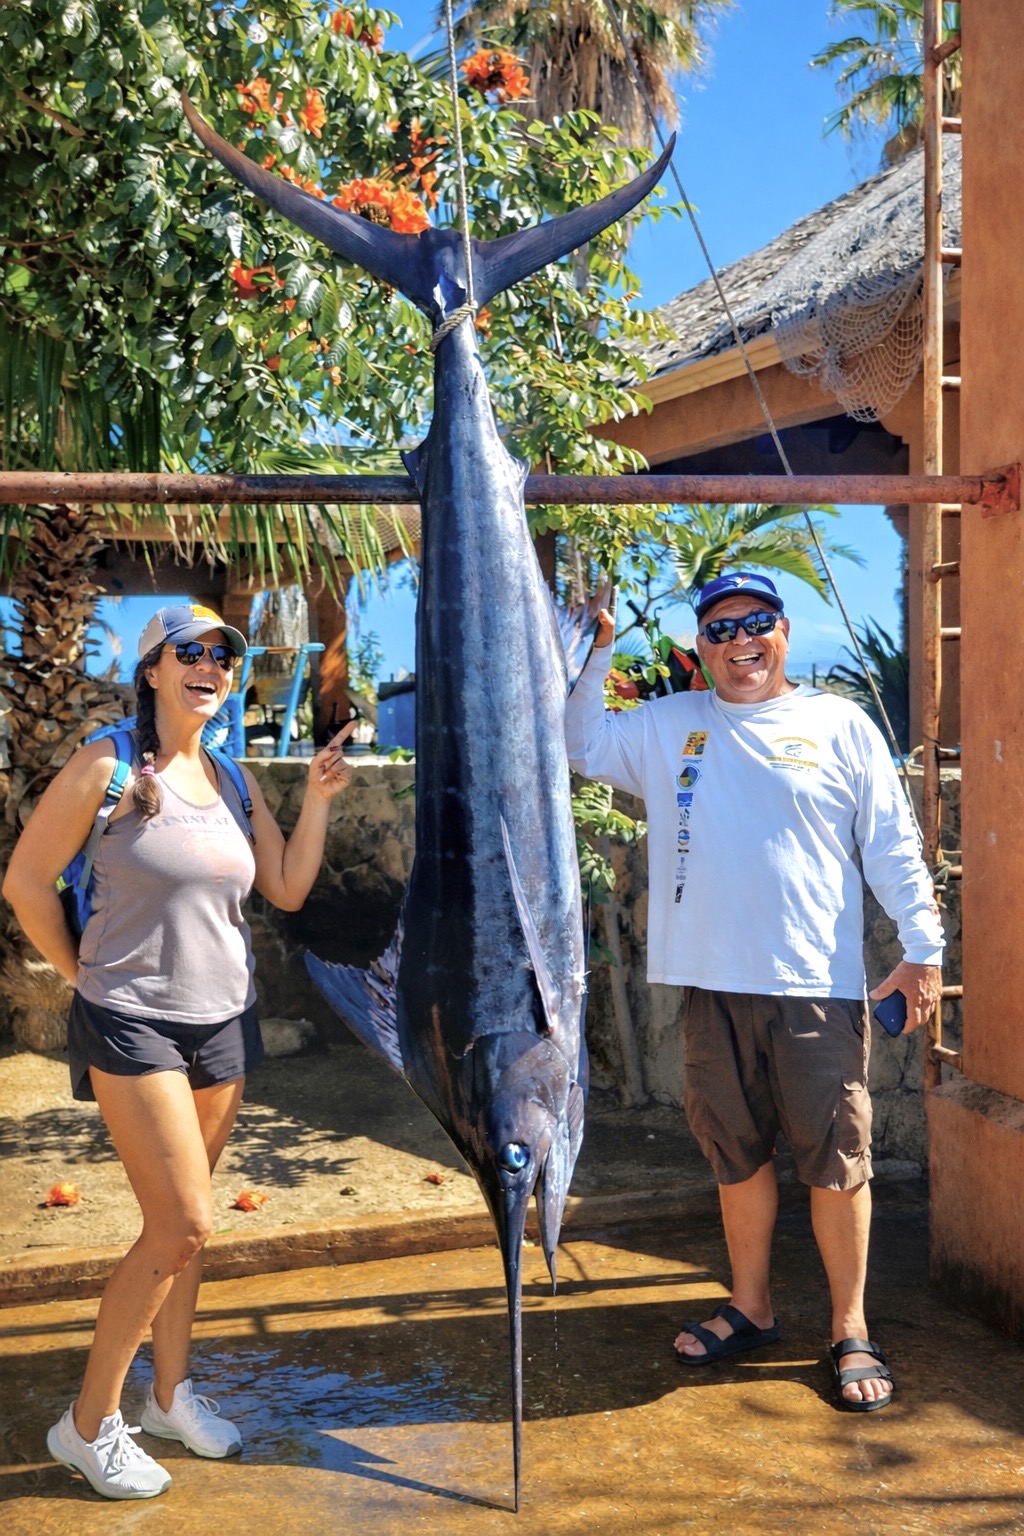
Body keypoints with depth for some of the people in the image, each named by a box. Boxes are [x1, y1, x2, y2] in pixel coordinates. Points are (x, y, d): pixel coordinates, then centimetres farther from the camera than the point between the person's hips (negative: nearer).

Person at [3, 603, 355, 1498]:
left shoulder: (234, 780, 6)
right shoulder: (106, 769, -12)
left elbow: (288, 890, 7)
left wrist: (318, 799, -2)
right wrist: (84, 976, 0)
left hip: (224, 1022, 6)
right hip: (133, 1023, -6)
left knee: (180, 1223, 15)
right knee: (184, 1226, -7)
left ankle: (172, 1393, 33)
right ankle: (89, 1424, 11)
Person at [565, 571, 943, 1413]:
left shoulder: (840, 725, 1)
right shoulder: (668, 725, 9)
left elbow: (894, 848, 2)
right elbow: (579, 743, 9)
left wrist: (924, 949, -1)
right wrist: (592, 653, -2)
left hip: (818, 988, -3)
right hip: (713, 986, 3)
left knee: (837, 1161, 3)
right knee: (739, 1155, 15)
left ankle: (851, 1329, 21)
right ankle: (751, 1308, 33)